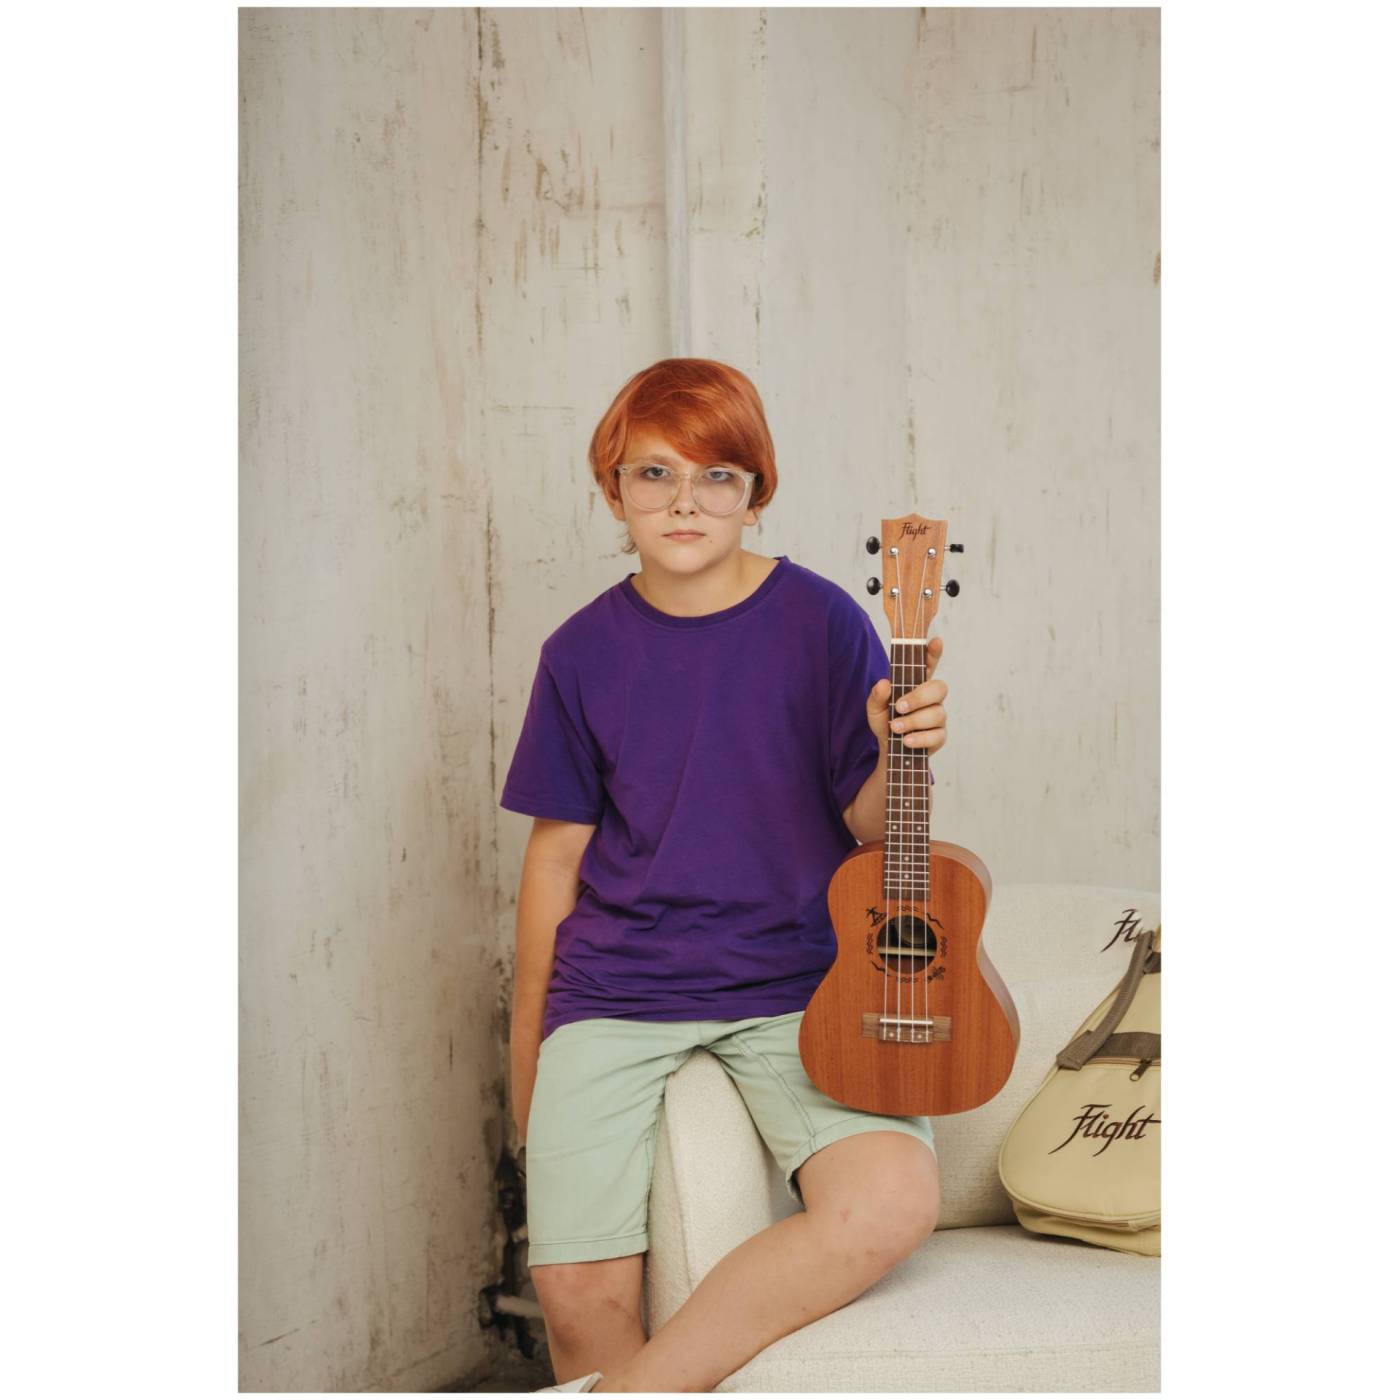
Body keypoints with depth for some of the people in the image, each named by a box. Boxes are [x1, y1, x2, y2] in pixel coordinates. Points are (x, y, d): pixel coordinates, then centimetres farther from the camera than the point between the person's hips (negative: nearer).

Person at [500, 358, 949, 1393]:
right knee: (580, 1286, -14)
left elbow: (867, 829, -1)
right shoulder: (584, 652, 4)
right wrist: (528, 1040, 14)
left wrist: (901, 751, -23)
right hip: (614, 993, 1)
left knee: (892, 1202, -26)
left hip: (794, 985, -1)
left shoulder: (819, 622, -3)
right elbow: (559, 851, 11)